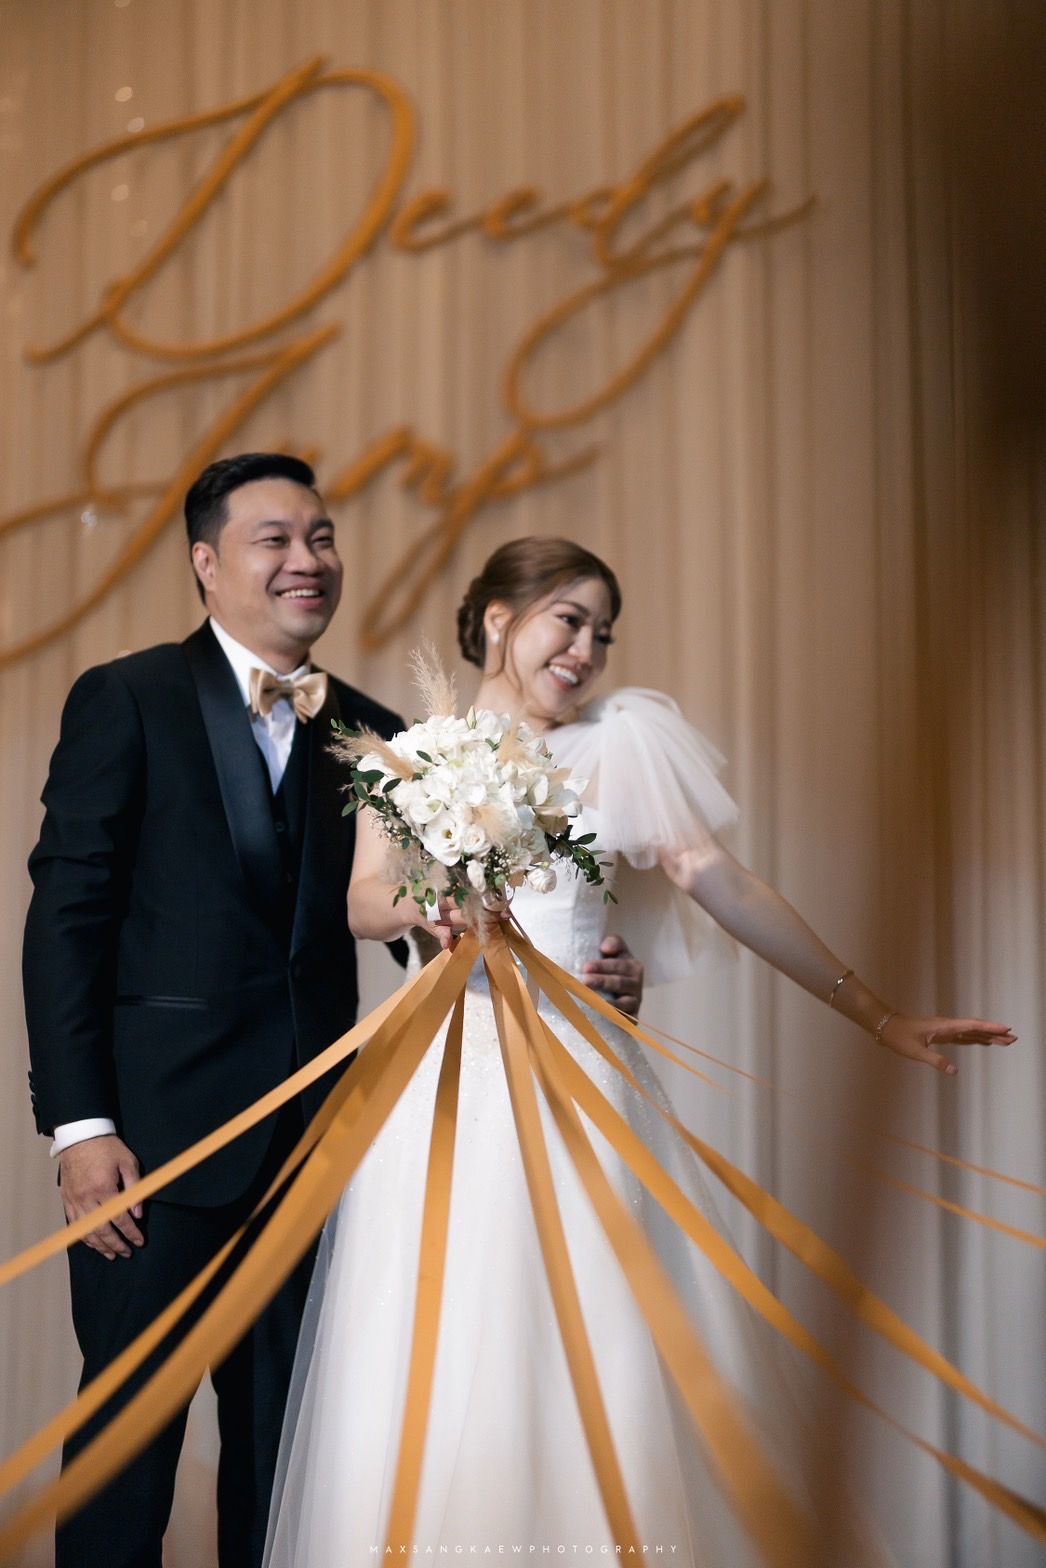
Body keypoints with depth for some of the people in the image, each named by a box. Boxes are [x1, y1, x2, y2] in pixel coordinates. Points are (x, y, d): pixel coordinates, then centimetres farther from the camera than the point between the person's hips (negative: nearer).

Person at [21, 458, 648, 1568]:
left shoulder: (369, 732, 10)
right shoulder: (127, 701, -2)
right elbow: (67, 915, -7)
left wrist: (580, 975, -8)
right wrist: (78, 1123, -14)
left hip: (308, 1137, 4)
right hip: (159, 1129, -4)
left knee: (280, 1431, 14)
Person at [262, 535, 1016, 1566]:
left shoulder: (615, 745, 7)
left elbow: (721, 883, 0)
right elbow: (362, 902, 0)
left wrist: (880, 1017, -5)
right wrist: (425, 907, -24)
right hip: (449, 1082, 1)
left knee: (603, 1359, -5)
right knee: (440, 1360, -1)